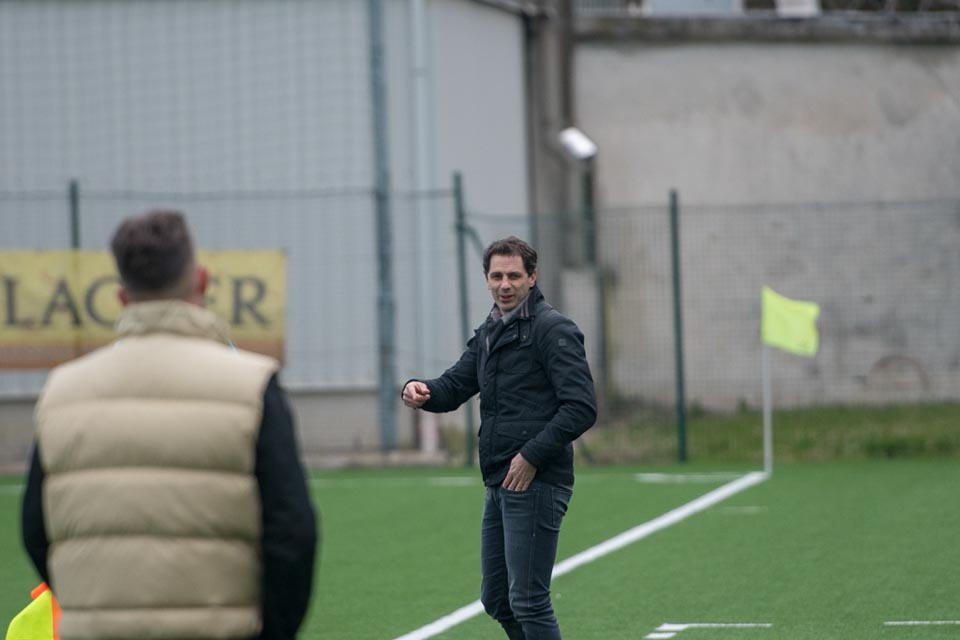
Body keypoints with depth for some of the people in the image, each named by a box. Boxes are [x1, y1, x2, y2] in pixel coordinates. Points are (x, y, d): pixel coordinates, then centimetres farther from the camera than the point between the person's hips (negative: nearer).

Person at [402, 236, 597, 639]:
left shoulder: (553, 330, -9)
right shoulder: (489, 333, 18)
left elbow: (581, 407, -16)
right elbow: (454, 386, 17)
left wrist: (532, 456, -20)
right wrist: (420, 391, -6)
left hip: (536, 485, -9)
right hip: (500, 486, 9)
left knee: (527, 600, -8)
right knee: (497, 599, 14)